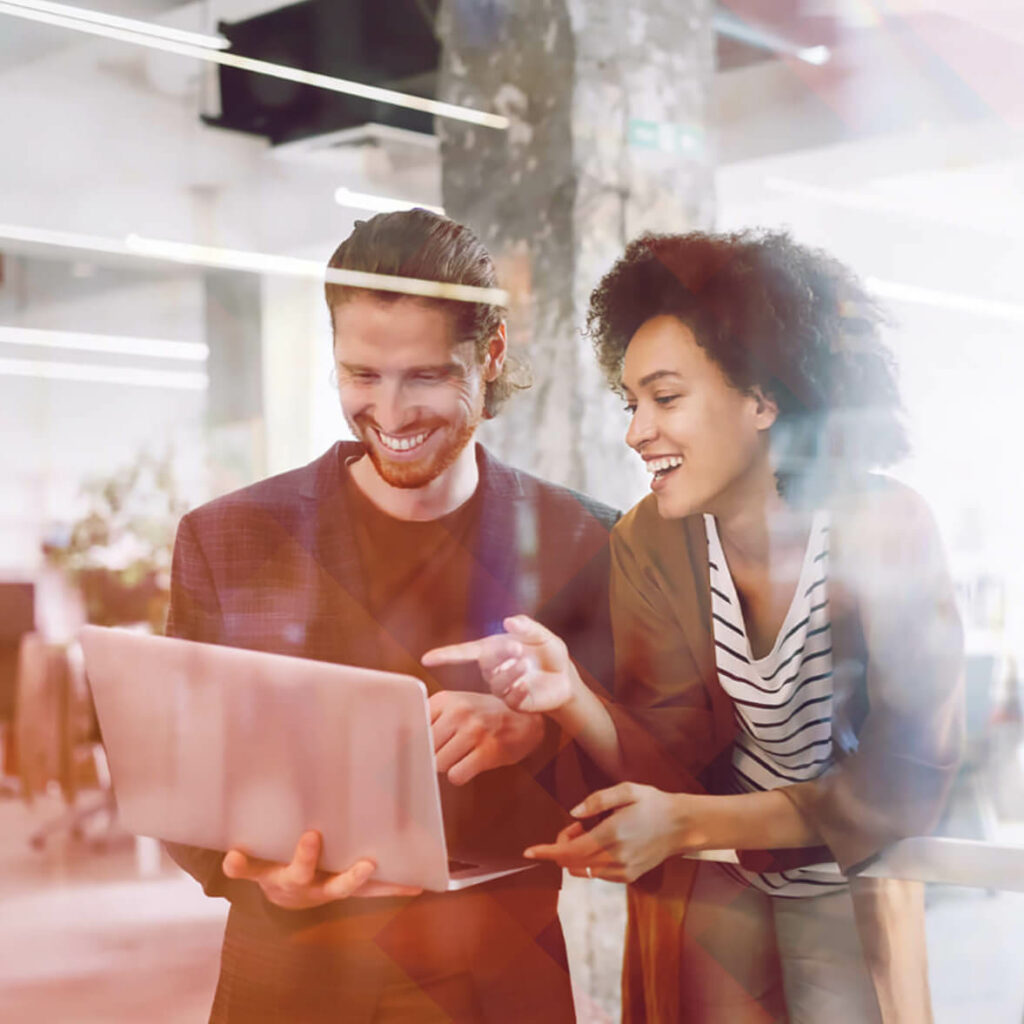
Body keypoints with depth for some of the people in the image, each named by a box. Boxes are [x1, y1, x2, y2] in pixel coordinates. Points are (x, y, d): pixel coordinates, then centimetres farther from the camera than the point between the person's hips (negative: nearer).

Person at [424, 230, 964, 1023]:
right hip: (706, 902, 2)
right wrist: (570, 697, -33)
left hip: (853, 902, -2)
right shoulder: (647, 541, -11)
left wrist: (686, 824, -28)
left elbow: (906, 779, -21)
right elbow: (675, 768, -13)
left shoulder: (886, 529, -21)